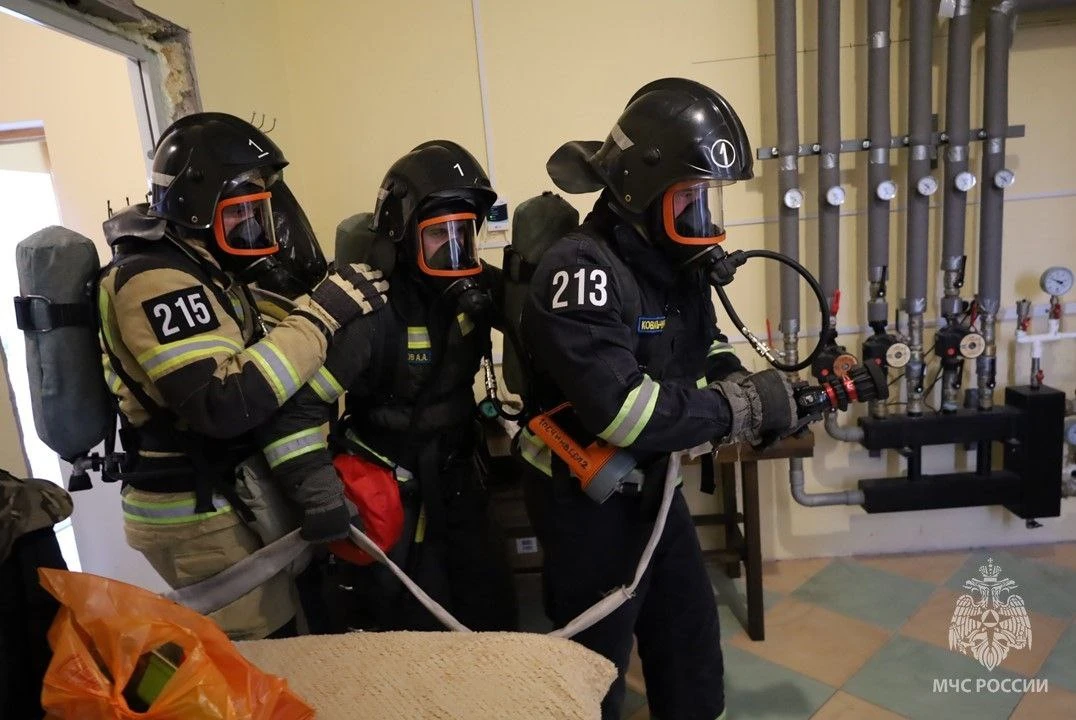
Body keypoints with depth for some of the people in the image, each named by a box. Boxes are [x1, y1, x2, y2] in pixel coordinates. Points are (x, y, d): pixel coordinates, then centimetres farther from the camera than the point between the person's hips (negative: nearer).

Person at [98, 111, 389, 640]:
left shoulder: (198, 271, 11)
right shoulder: (158, 281, -22)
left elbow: (257, 379, 9)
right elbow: (226, 405, -34)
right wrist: (322, 315, -31)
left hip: (216, 503, 10)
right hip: (199, 519, -10)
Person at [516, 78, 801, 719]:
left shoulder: (676, 261, 2)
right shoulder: (582, 270, -26)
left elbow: (708, 354, 9)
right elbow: (620, 409, -34)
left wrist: (759, 392, -12)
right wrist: (743, 406, -25)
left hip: (651, 483, 8)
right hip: (585, 497, -8)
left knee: (691, 633, 24)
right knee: (595, 660, 13)